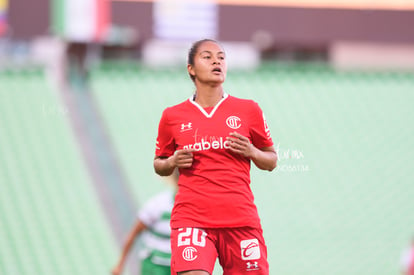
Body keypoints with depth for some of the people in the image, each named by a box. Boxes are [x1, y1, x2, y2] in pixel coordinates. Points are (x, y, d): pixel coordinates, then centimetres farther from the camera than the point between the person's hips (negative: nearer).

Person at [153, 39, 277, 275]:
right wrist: (172, 162, -1)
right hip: (191, 217, -1)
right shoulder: (173, 116, 9)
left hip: (241, 217, 1)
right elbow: (159, 165, 21)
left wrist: (251, 152, -5)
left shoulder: (248, 110, 9)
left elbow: (271, 161, 15)